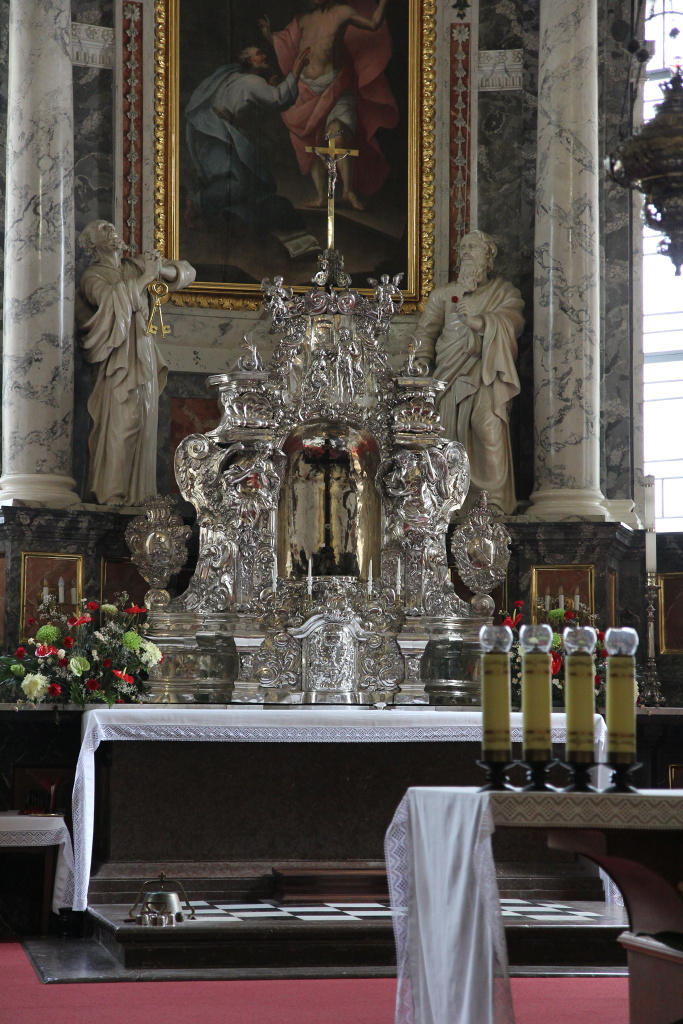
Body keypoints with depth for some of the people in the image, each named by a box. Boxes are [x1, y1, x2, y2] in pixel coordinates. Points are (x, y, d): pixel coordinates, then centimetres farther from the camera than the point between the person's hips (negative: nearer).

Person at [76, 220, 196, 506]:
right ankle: (112, 493, -13)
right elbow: (111, 297, -19)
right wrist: (146, 277, -11)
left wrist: (162, 269, -2)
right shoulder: (93, 276, 2)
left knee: (144, 424, 3)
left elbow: (186, 272, 19)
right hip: (119, 356, -6)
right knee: (120, 424, -13)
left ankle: (137, 492, 5)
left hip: (145, 354, 6)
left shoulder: (137, 265, 17)